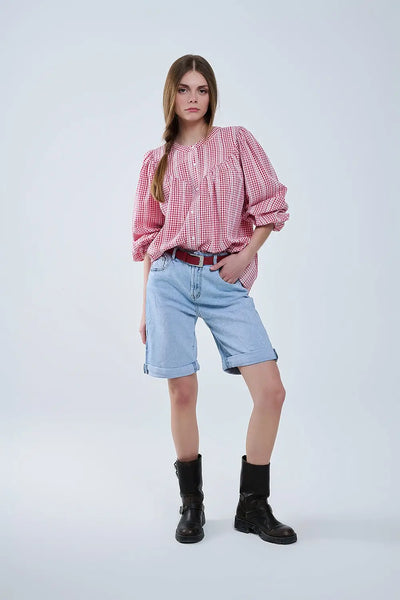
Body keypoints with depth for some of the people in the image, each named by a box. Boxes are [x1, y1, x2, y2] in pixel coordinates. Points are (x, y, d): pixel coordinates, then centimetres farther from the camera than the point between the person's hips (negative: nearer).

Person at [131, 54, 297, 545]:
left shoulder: (238, 141, 9)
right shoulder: (157, 161, 12)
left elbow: (271, 205, 6)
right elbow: (148, 235, 13)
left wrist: (244, 256, -5)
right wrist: (145, 306, 10)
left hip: (226, 282, 0)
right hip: (171, 278, 1)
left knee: (271, 391, -8)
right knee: (182, 395, 1)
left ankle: (253, 507, 9)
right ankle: (191, 505, 20)